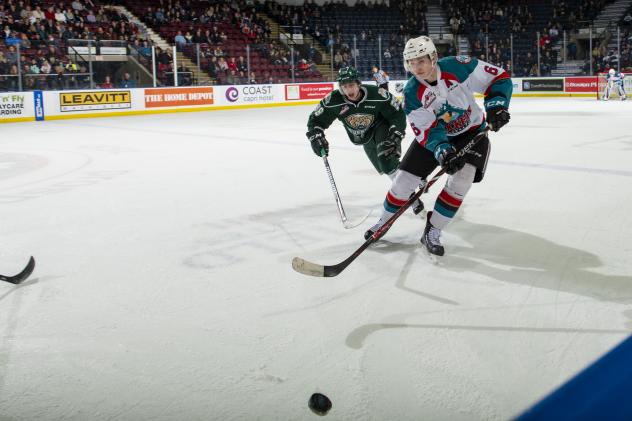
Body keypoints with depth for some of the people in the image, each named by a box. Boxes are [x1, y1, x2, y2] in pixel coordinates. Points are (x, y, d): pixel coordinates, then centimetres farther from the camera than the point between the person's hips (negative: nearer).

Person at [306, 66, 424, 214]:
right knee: (383, 168, 10)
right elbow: (316, 119, -11)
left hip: (382, 128, -4)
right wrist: (315, 136, -28)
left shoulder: (376, 94, -30)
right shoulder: (334, 100, -24)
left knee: (387, 160, -26)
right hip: (365, 138, 5)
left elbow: (398, 114, -19)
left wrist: (395, 136, -27)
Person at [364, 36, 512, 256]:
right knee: (404, 179, -3)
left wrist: (495, 105, -32)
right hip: (434, 133, 2)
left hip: (471, 131, -1)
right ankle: (384, 222, 23)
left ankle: (432, 232, -8)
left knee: (460, 180, -22)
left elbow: (499, 78, -17)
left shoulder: (458, 67, -25)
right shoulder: (411, 93, -19)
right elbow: (427, 131, -23)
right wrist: (442, 151, -41)